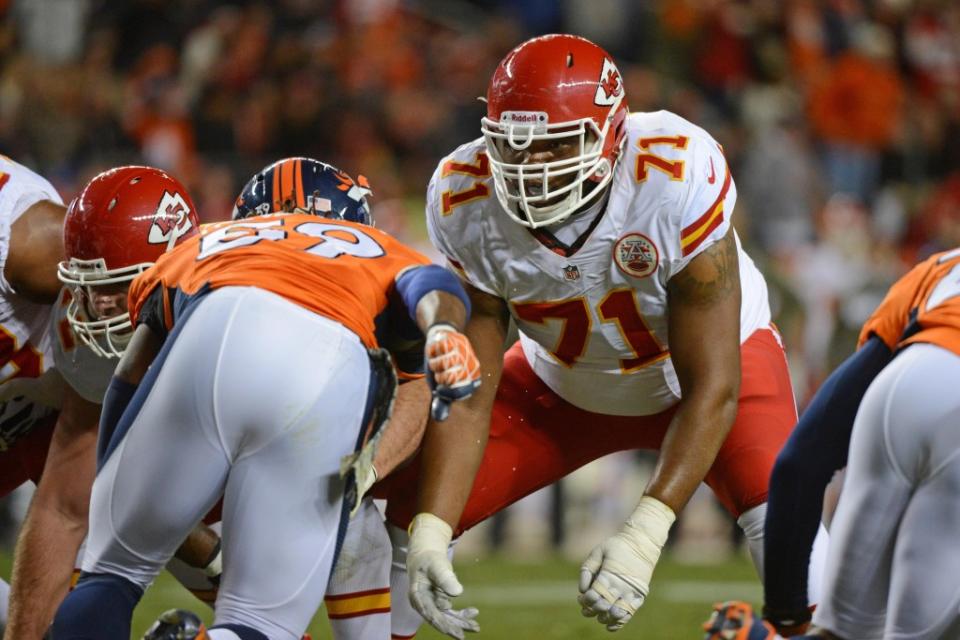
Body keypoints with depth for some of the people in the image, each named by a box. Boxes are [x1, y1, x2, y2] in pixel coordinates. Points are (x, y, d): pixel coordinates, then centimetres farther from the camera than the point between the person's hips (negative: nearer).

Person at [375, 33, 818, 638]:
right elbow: (467, 397, -19)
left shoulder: (678, 176, -38)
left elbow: (712, 387, -33)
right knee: (406, 510, -7)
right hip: (564, 384, 3)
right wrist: (431, 532, -33)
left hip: (707, 362, -3)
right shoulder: (464, 202, -27)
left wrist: (644, 535, -42)